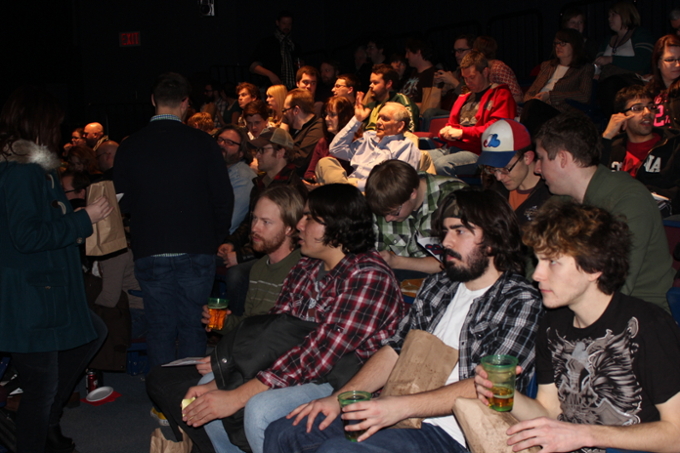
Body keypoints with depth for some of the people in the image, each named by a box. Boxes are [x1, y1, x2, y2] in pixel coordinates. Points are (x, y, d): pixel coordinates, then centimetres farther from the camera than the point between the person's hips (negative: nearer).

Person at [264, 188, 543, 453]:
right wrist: (339, 398, 0)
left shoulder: (522, 301, -7)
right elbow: (396, 348, 13)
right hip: (402, 413, 7)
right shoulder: (438, 286, 16)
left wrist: (402, 406, -25)